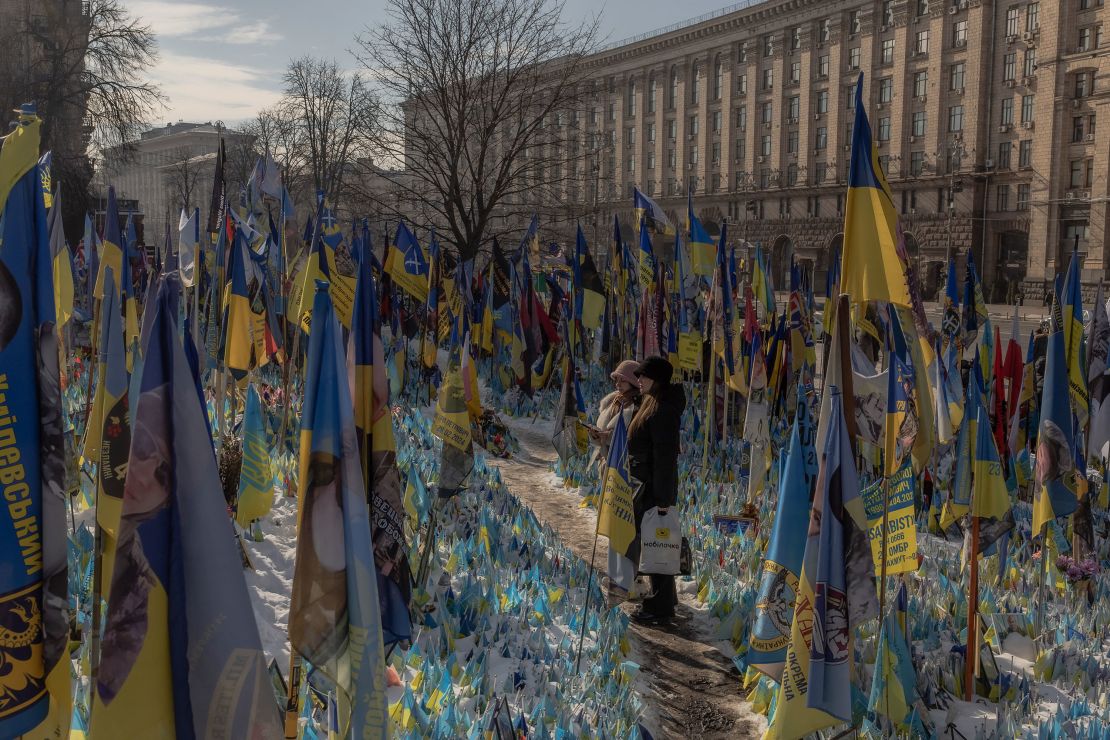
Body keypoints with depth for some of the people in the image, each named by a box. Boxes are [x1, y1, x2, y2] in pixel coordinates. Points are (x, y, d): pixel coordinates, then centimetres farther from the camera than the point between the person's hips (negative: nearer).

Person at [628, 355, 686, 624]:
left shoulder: (663, 411, -21)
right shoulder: (651, 405, 10)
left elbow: (665, 457, -23)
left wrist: (663, 499, -23)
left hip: (655, 488, -11)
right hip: (643, 486, 11)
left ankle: (661, 607, 9)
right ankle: (663, 599, 33)